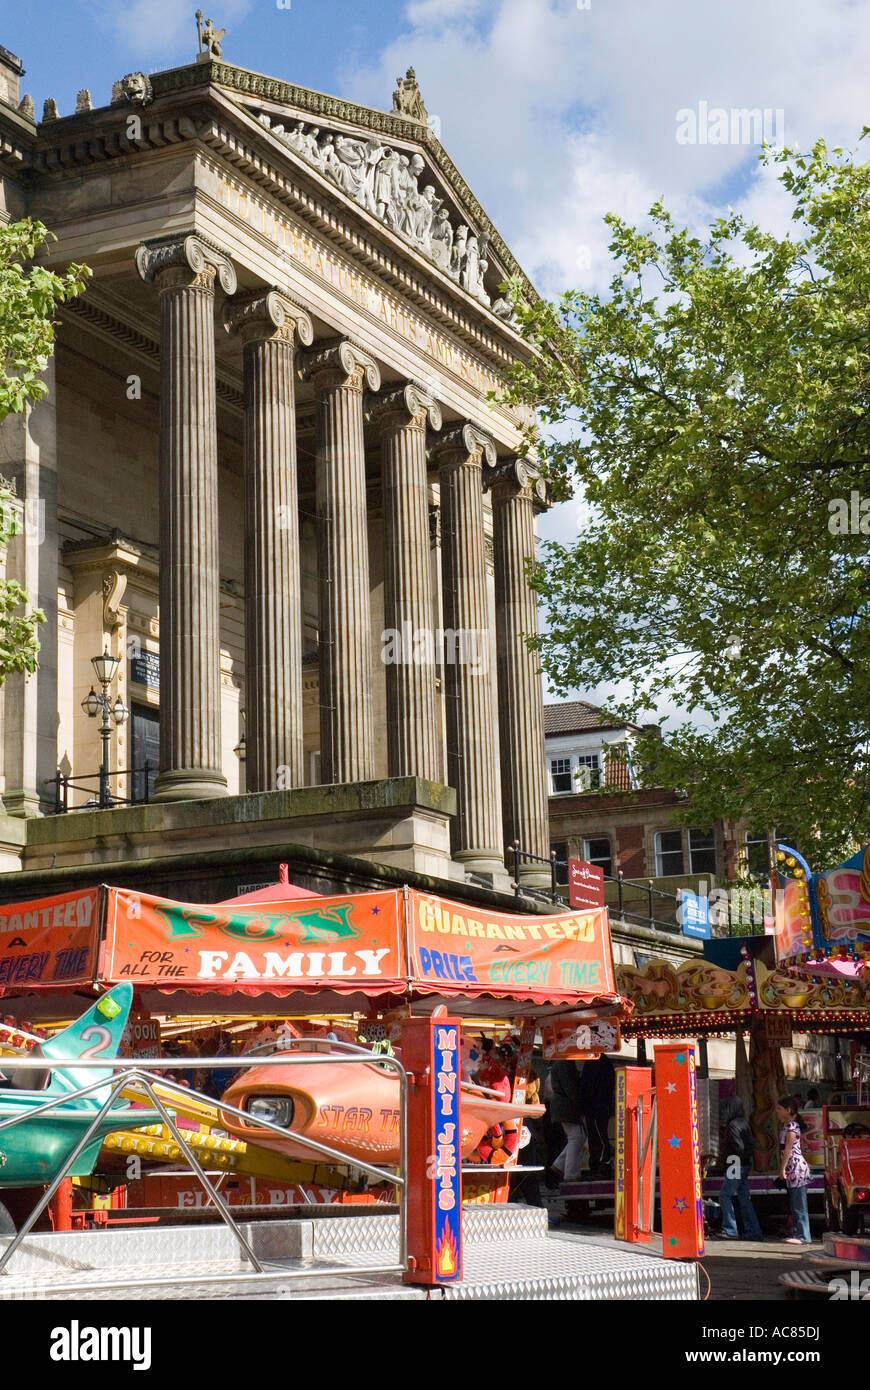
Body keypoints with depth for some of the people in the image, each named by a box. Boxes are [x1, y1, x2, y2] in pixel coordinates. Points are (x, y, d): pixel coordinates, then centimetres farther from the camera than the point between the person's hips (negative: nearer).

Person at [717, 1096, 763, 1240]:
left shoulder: (733, 1125, -16)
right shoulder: (743, 1123, 12)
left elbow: (739, 1147, -21)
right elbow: (752, 1143, 11)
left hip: (736, 1166, -9)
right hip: (745, 1164, 9)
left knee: (725, 1196, -3)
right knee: (744, 1198, 10)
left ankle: (730, 1230, -5)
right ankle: (753, 1232, 10)